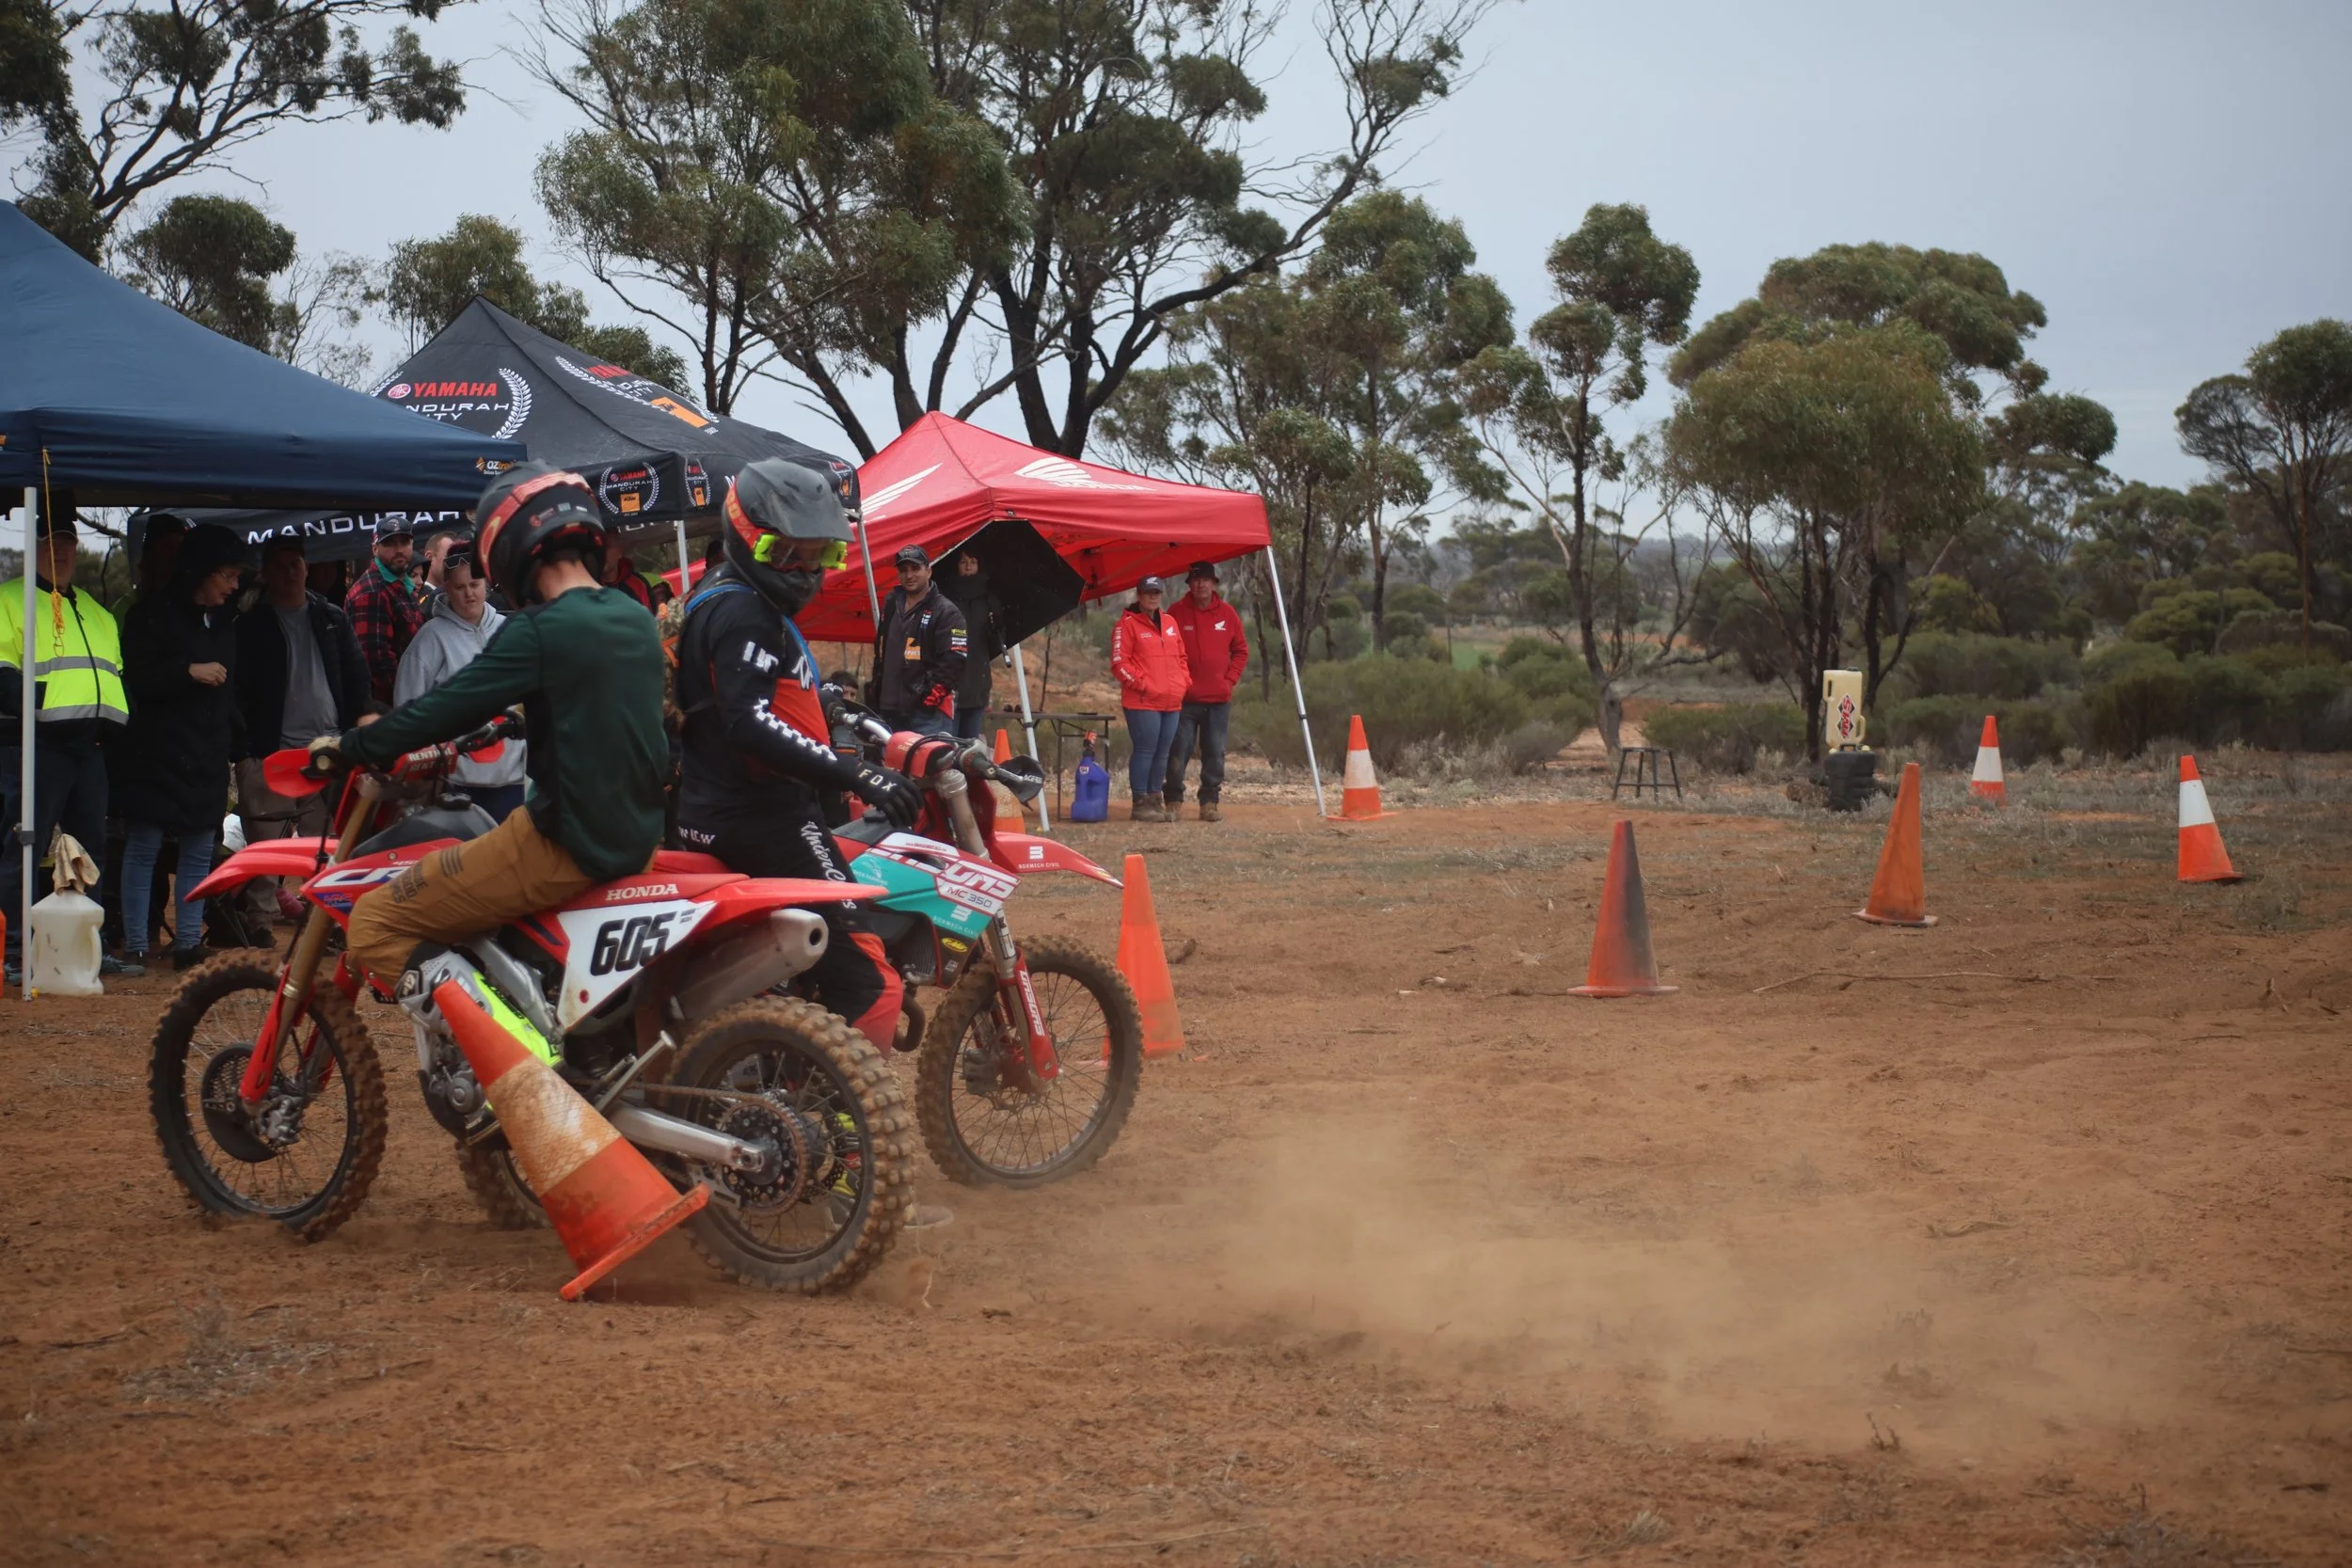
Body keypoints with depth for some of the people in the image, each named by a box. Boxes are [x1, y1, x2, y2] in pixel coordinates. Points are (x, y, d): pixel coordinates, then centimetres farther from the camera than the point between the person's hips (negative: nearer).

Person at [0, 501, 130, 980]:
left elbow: (115, 671, 30)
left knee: (90, 848, 10)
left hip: (90, 745, 7)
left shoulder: (95, 612, 24)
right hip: (40, 744, -7)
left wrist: (118, 717, 15)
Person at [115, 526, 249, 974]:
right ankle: (135, 947, -2)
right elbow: (134, 678, -12)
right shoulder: (154, 614, -5)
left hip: (206, 761, 6)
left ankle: (189, 941, 9)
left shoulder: (225, 621, 16)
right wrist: (189, 671, -19)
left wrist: (238, 744, 14)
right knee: (143, 848, -4)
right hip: (157, 754, -6)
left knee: (200, 852, 5)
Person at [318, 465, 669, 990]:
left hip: (566, 843, -9)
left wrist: (350, 745, 2)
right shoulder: (637, 619, 9)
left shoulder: (540, 631, -15)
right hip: (636, 840, 9)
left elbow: (447, 707, -12)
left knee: (376, 923, -5)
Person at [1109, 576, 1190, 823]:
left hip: (1171, 701, 7)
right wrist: (1142, 684, -13)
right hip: (1143, 702, -7)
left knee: (1162, 753, 8)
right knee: (1144, 751, -7)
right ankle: (1139, 804, -3)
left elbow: (1181, 657, 24)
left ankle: (1154, 801, 15)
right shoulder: (1128, 624, -3)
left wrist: (1184, 681, 9)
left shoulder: (1170, 622, 18)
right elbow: (1119, 663, -8)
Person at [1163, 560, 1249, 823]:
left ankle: (1210, 802, 10)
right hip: (1185, 698, -2)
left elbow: (1241, 651, 13)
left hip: (1219, 699, 2)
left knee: (1215, 754, 4)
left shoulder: (1227, 613, 6)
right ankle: (1172, 802, 2)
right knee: (1178, 753, -4)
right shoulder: (1177, 613, -1)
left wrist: (1230, 680, 2)